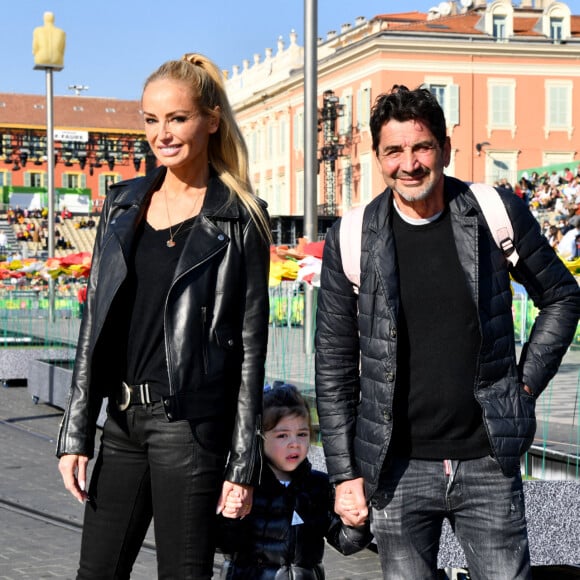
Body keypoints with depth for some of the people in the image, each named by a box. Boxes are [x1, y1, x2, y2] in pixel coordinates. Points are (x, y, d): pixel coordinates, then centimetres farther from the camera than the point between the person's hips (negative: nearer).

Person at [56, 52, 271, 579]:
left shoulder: (239, 220, -3)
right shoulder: (124, 204, 12)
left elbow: (251, 344, -4)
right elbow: (95, 322, 12)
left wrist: (242, 464, -8)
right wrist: (76, 433, 7)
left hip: (190, 423, -5)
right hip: (123, 418, 5)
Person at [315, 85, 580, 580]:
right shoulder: (351, 240, -2)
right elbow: (334, 366, 3)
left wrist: (526, 384, 3)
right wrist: (345, 473, 2)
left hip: (488, 460, 0)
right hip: (397, 468, 0)